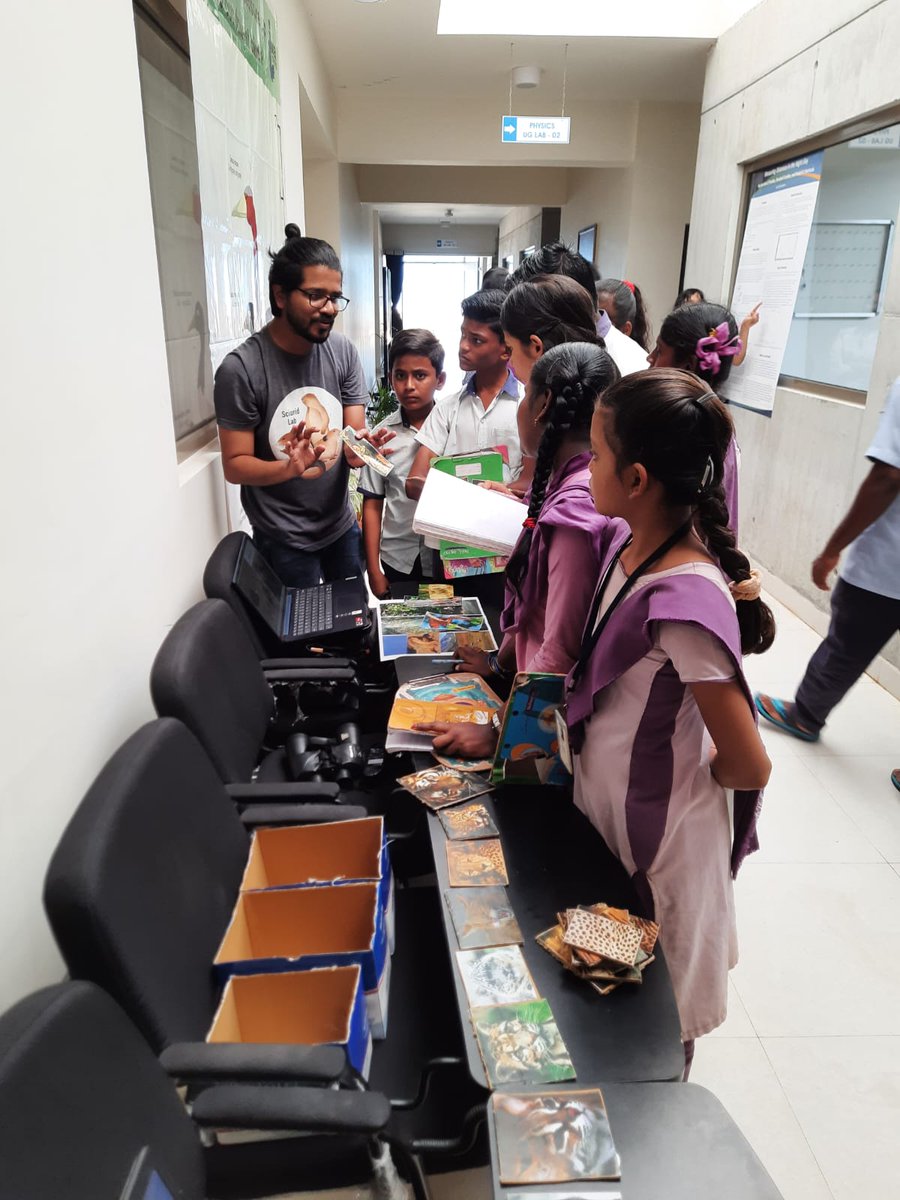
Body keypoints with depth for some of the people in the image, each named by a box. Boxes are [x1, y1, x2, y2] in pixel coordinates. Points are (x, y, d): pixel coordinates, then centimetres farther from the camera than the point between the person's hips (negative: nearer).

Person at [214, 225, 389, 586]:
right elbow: (234, 465, -16)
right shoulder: (241, 368, -20)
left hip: (342, 525, 5)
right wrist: (289, 468, -35)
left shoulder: (343, 351, -6)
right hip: (283, 539, -4)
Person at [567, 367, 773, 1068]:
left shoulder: (687, 601, -32)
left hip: (658, 844, -8)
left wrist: (682, 778, -5)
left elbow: (749, 767, -23)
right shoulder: (630, 546, -7)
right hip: (604, 814, 8)